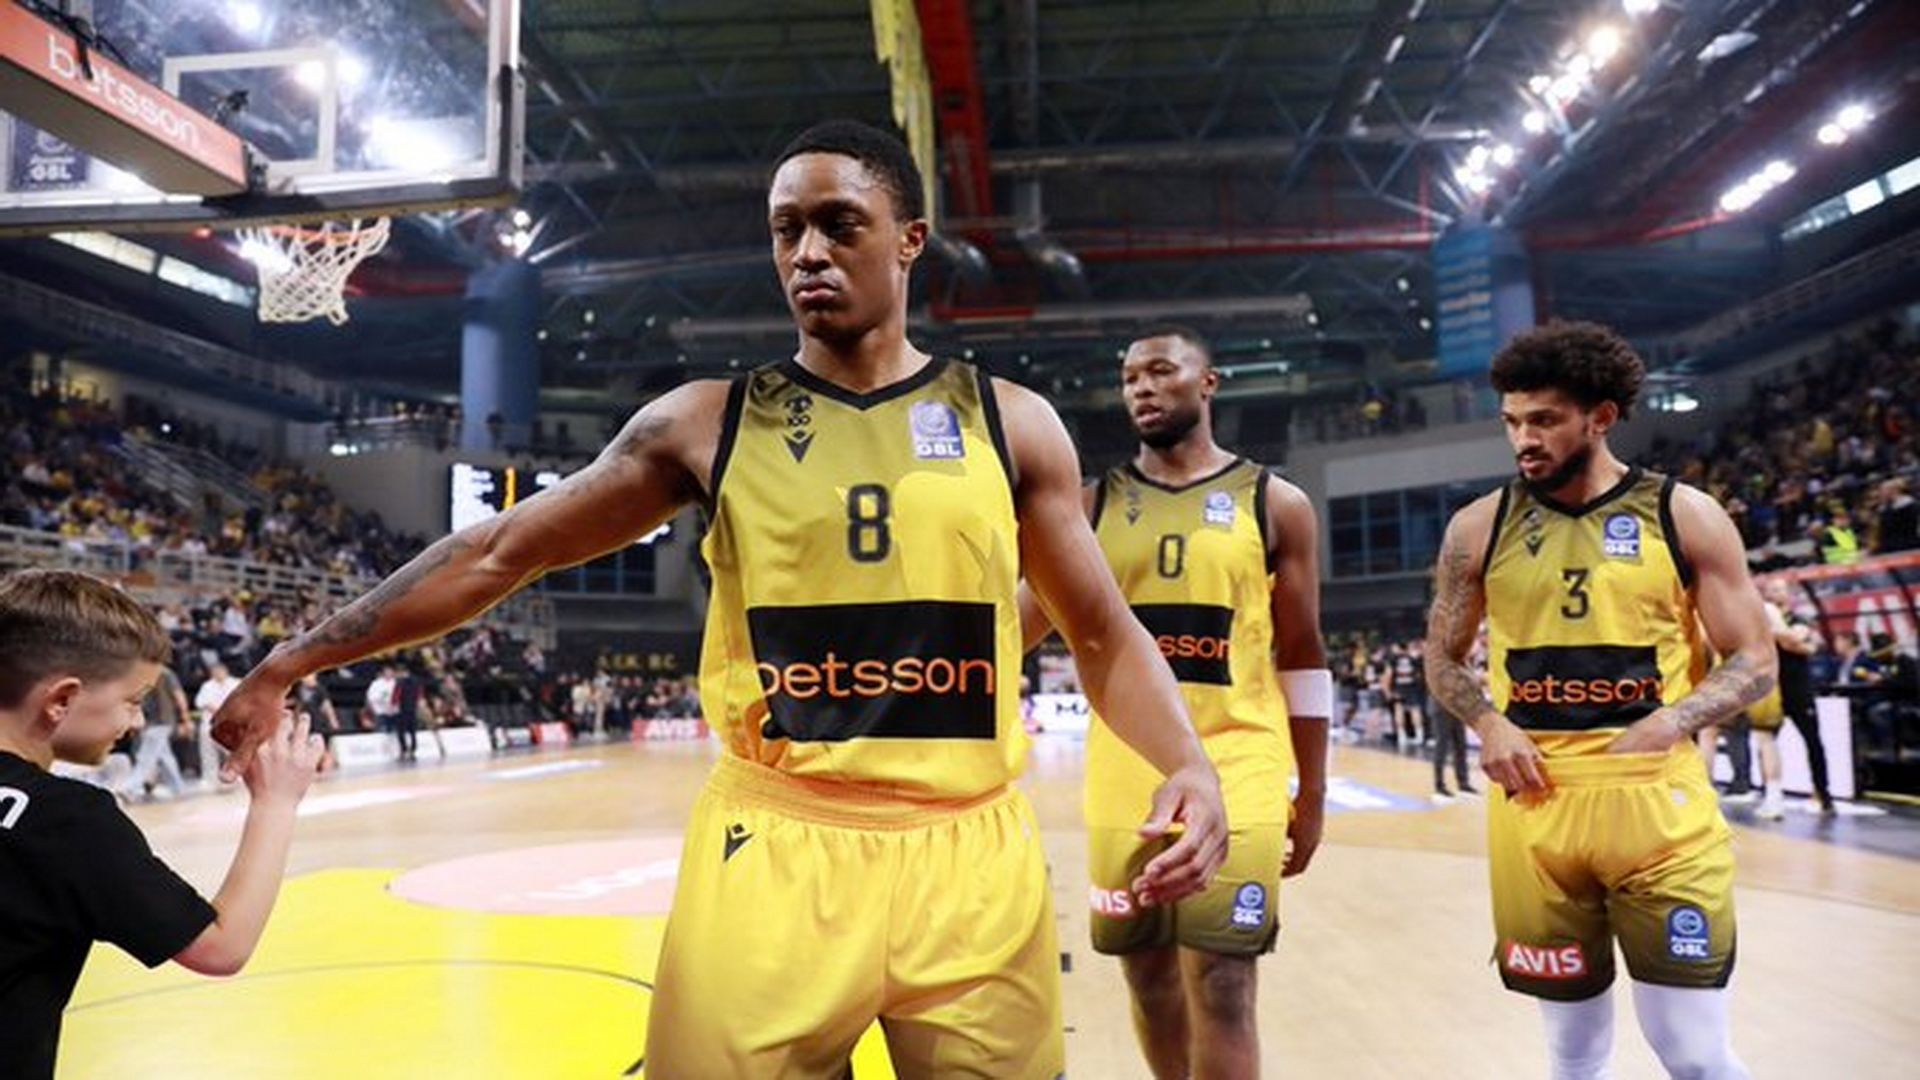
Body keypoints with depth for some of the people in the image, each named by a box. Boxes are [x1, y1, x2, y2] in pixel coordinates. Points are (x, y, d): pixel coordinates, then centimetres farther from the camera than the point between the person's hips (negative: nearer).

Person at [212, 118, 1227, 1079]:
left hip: (970, 857, 1)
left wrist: (1189, 764, -9)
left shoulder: (1009, 422, 3)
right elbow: (496, 554, 6)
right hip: (771, 852, 0)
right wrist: (292, 662, 5)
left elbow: (1104, 635, 8)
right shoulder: (707, 422, 3)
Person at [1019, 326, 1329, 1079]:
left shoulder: (1275, 503, 3)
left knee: (1219, 988, -5)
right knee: (1148, 976, 12)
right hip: (1126, 778, 3)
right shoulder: (1094, 505, 8)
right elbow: (1019, 622, 5)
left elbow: (1302, 657, 5)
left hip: (1234, 773, -2)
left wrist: (1312, 794, 4)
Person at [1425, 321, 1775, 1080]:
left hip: (1658, 798, -1)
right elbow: (1442, 658, 12)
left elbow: (1754, 662, 1)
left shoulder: (1683, 516, 0)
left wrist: (1672, 721, -16)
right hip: (1535, 804, 2)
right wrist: (1488, 724, -7)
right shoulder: (1479, 527, 4)